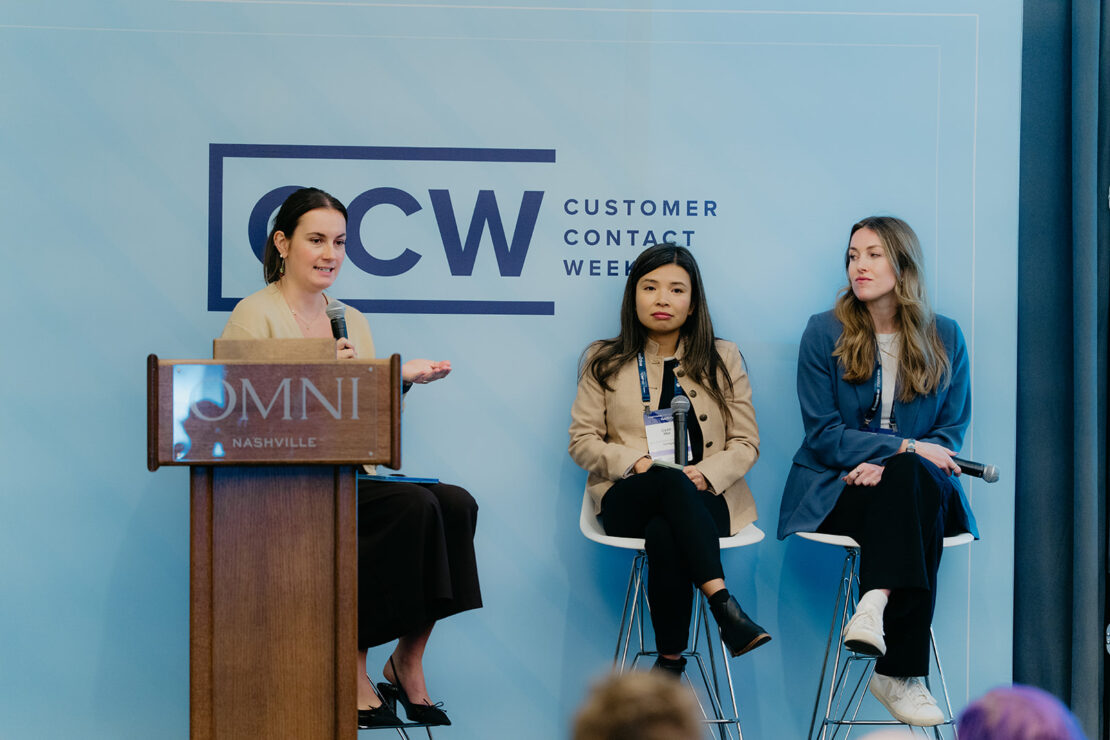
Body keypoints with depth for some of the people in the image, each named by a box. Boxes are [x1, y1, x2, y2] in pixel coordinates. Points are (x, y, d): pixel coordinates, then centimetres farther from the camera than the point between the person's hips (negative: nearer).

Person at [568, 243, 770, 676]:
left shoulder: (722, 359, 15)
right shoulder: (605, 363, 14)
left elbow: (746, 443, 9)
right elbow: (582, 440, 7)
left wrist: (706, 473, -13)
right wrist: (636, 462, -13)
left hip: (704, 497, 0)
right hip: (628, 500, 0)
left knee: (664, 534, -38)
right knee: (672, 483, -39)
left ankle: (671, 661, -33)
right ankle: (723, 604, -47)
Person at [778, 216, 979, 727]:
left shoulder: (944, 338, 9)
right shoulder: (824, 333, 4)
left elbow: (952, 431, 7)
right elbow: (822, 434, -2)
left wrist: (887, 465, -13)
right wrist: (902, 448, -16)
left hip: (918, 483, 2)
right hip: (836, 489, -2)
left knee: (914, 480, -35)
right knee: (914, 484, -34)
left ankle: (876, 605, -41)